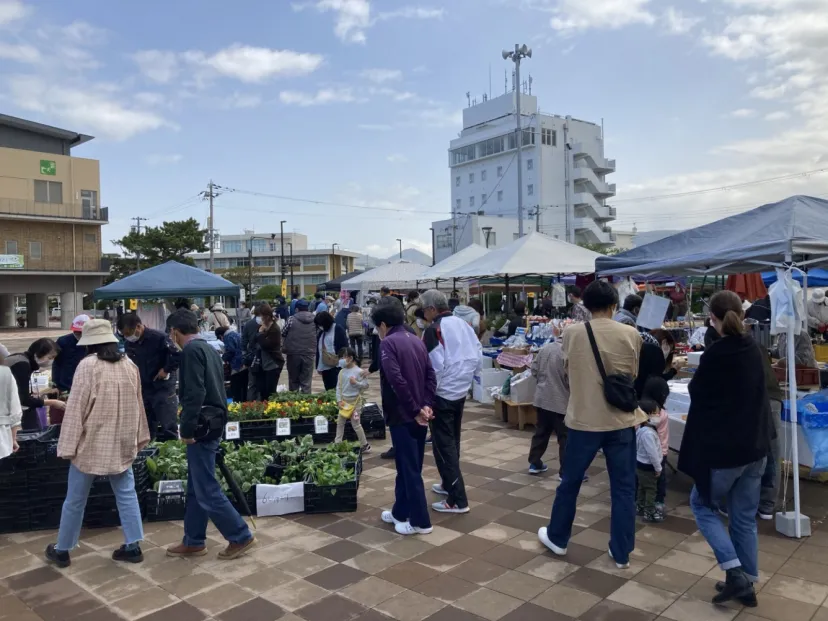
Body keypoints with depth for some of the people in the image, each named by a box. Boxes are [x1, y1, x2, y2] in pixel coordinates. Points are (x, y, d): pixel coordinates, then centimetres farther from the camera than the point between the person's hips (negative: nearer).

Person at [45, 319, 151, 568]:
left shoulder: (88, 365, -13)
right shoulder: (130, 365, 4)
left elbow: (76, 408, -14)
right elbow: (137, 405, 11)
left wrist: (68, 445, -9)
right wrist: (138, 437, 19)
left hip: (91, 444, -4)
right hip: (121, 444, 5)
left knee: (75, 500, 11)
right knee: (126, 494, 11)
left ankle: (62, 550, 26)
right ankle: (133, 546, 12)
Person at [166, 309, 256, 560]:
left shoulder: (191, 350, -15)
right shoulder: (208, 348, 14)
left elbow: (195, 393, -24)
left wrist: (187, 428, -17)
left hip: (202, 426, -10)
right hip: (213, 423, 10)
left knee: (206, 489, -1)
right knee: (195, 488, 16)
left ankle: (241, 537, 7)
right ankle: (193, 542, 26)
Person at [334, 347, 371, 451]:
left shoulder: (358, 371, -12)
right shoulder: (342, 372, 4)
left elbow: (365, 385, -11)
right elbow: (338, 387, 5)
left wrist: (355, 382, -25)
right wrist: (339, 400, -2)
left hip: (355, 400, -6)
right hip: (344, 400, 6)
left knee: (356, 424, -3)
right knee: (340, 423, 11)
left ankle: (365, 445, 8)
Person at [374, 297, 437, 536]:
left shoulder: (388, 343, -12)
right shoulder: (416, 340, 10)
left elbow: (397, 381, -22)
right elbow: (431, 376, 5)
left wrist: (415, 410, -16)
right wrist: (426, 405, -2)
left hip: (403, 416, -8)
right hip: (419, 415, 8)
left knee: (409, 469, 2)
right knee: (409, 466, 17)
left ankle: (420, 521, 10)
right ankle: (400, 512, 29)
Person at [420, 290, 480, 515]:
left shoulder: (434, 330, -17)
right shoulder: (463, 324, 5)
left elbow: (431, 365, -19)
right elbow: (477, 355, 9)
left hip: (442, 394, -8)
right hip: (461, 391, 8)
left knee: (443, 445, -1)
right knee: (453, 441, 21)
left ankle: (457, 500, 0)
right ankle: (449, 484, 36)